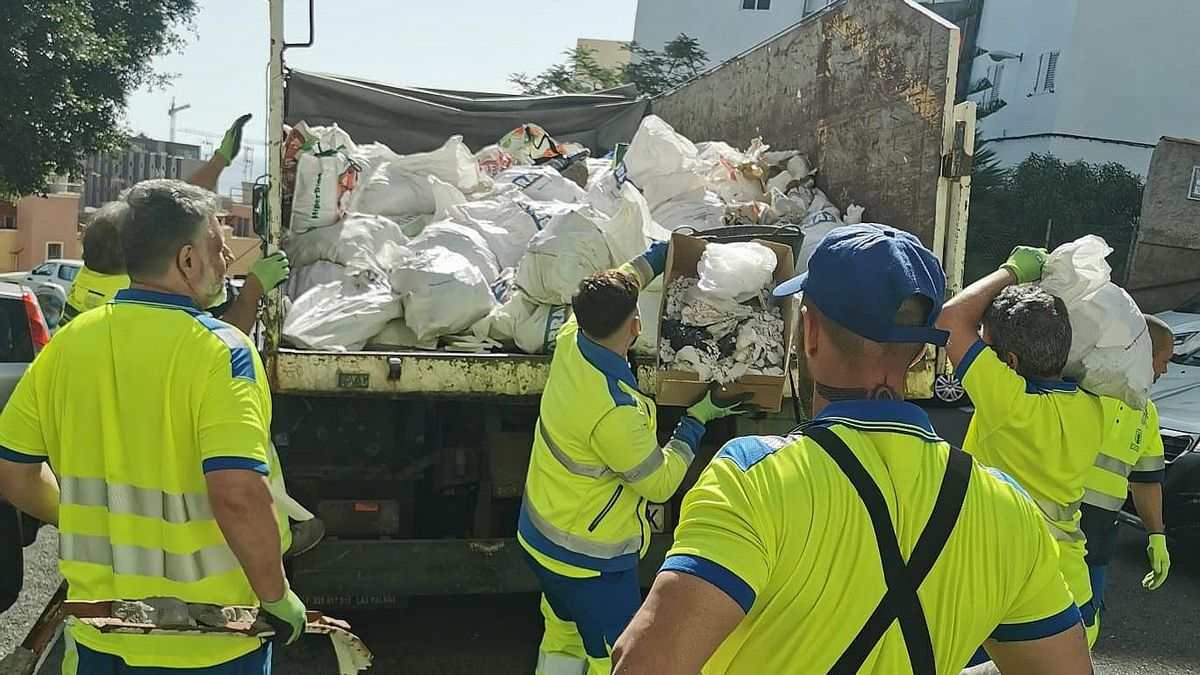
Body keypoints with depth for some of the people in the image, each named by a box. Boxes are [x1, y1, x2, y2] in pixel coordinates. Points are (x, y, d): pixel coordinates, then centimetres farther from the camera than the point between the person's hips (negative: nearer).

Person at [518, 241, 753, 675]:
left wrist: (663, 252, 17)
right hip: (588, 561, -8)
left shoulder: (570, 341, -12)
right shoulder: (616, 411, -35)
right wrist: (698, 418, -9)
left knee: (562, 639, 25)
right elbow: (660, 483, -19)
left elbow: (606, 294, 11)